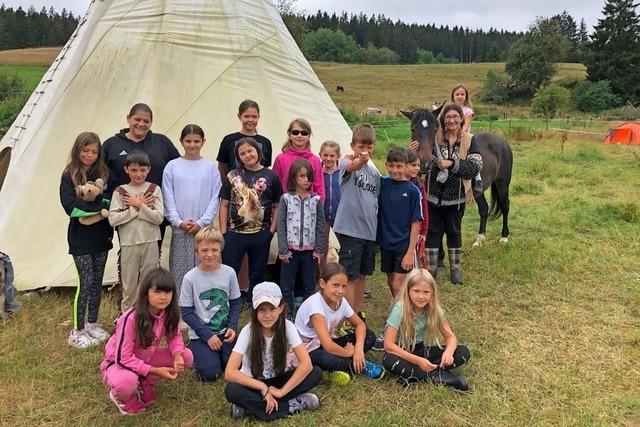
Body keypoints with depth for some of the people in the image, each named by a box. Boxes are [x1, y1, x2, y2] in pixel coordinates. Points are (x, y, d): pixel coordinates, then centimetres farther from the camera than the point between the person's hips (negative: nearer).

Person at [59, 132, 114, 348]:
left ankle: (92, 324, 26)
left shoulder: (103, 173, 4)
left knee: (97, 281, 11)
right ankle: (77, 331, 7)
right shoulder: (69, 176, -6)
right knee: (86, 281, -5)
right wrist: (99, 205, -18)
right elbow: (70, 206, -16)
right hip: (81, 238, -4)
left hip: (101, 235, 4)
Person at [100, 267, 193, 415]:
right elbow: (123, 358, -29)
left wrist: (178, 356, -25)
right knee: (126, 382, -40)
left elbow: (175, 336, -3)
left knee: (186, 356, -14)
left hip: (146, 359, 6)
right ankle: (121, 397, -1)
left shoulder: (168, 313, -17)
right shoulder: (131, 318, -33)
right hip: (120, 363, -6)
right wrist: (155, 371, -29)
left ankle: (145, 384, 5)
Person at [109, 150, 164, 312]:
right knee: (129, 286, 10)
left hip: (150, 243, 0)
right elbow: (113, 219, -10)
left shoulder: (154, 190, 2)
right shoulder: (120, 192, 1)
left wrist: (139, 205, -13)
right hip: (129, 244, 0)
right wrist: (137, 207, -11)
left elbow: (159, 217, -8)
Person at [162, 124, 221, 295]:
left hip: (203, 228, 0)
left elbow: (215, 198, 1)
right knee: (179, 271, 3)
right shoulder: (172, 166, 5)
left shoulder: (211, 167, 4)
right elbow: (168, 198, 2)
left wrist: (202, 222, -8)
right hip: (179, 229, 0)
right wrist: (179, 222, -9)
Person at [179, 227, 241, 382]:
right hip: (200, 334, -2)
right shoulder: (190, 278, -14)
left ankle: (218, 352, 20)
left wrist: (232, 327, -11)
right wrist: (207, 335, -14)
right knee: (210, 373, -14)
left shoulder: (229, 273, -7)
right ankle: (194, 350, 16)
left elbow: (235, 303, 3)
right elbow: (186, 312, -10)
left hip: (224, 332, 2)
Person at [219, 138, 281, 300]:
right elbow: (224, 205, 5)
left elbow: (277, 206, 3)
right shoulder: (233, 176, 4)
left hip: (261, 235, 0)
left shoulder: (270, 176, 1)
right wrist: (223, 232, -1)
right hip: (234, 234, 0)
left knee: (258, 275, 12)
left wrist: (271, 231, -4)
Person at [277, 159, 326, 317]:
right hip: (290, 249, -1)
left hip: (310, 249, 1)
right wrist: (283, 250, -8)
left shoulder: (316, 200, 1)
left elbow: (321, 225, 1)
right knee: (287, 285, 6)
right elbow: (281, 225, -4)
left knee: (309, 285, 11)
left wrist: (319, 249, -3)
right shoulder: (286, 199, -3)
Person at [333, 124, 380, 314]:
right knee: (351, 277, -2)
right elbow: (351, 167, -33)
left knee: (362, 275, 15)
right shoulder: (346, 163, -7)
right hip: (350, 229, -6)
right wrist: (359, 161, -56)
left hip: (369, 231, 6)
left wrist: (376, 228, 13)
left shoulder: (375, 173, 11)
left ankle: (358, 314, 28)